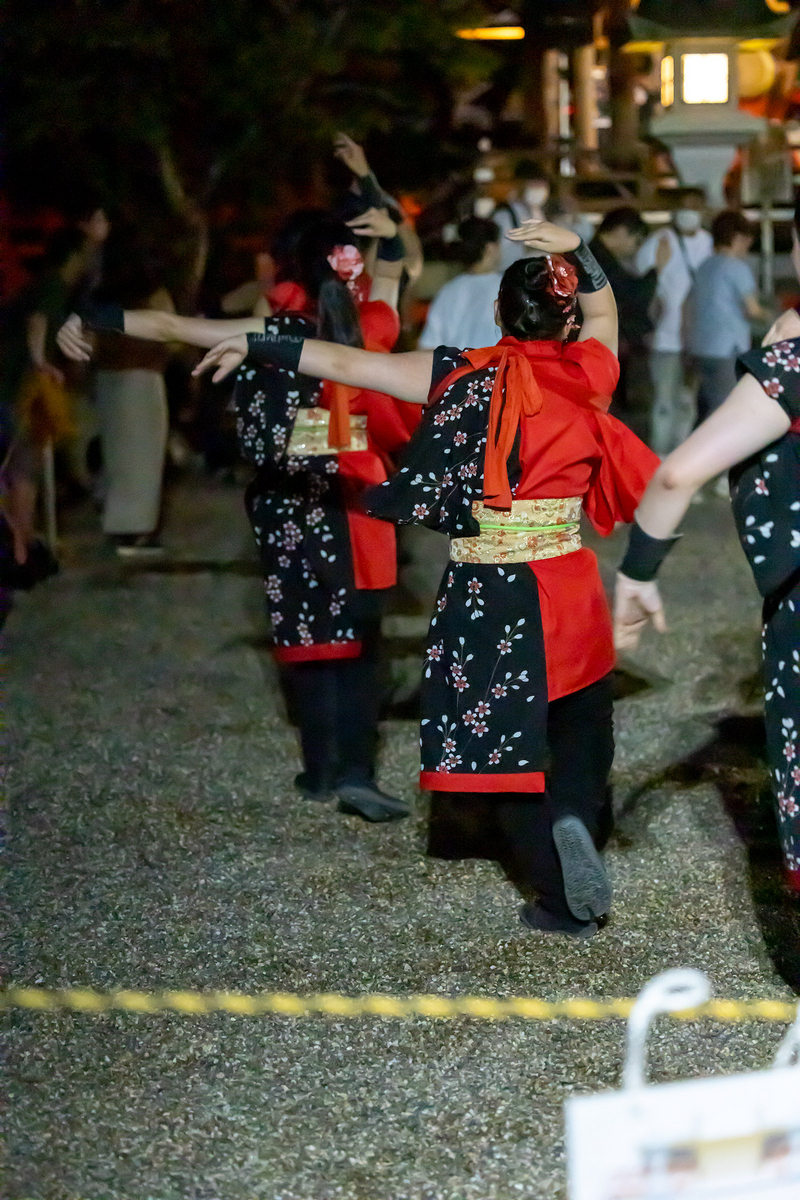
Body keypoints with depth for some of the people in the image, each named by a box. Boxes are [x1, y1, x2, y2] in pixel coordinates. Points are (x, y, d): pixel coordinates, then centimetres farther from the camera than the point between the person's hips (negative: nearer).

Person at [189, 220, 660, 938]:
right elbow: (604, 311, 19)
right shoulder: (584, 374, -1)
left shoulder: (464, 375, -5)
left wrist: (254, 347, -2)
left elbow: (351, 364, -7)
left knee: (502, 738, 9)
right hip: (568, 593, 1)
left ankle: (562, 901, 9)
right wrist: (576, 250, 2)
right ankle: (572, 814, -10)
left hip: (482, 596, -1)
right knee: (582, 729, 20)